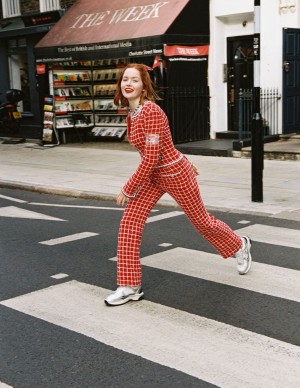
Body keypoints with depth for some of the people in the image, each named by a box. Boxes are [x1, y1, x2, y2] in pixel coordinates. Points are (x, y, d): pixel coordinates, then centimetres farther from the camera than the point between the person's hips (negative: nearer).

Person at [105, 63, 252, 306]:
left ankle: (240, 246, 44)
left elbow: (151, 157, -30)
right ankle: (130, 286, 3)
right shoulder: (132, 114, 1)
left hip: (175, 174, -8)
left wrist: (128, 189, -23)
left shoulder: (151, 111, -28)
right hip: (154, 175, 8)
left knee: (201, 221, 13)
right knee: (129, 223, -5)